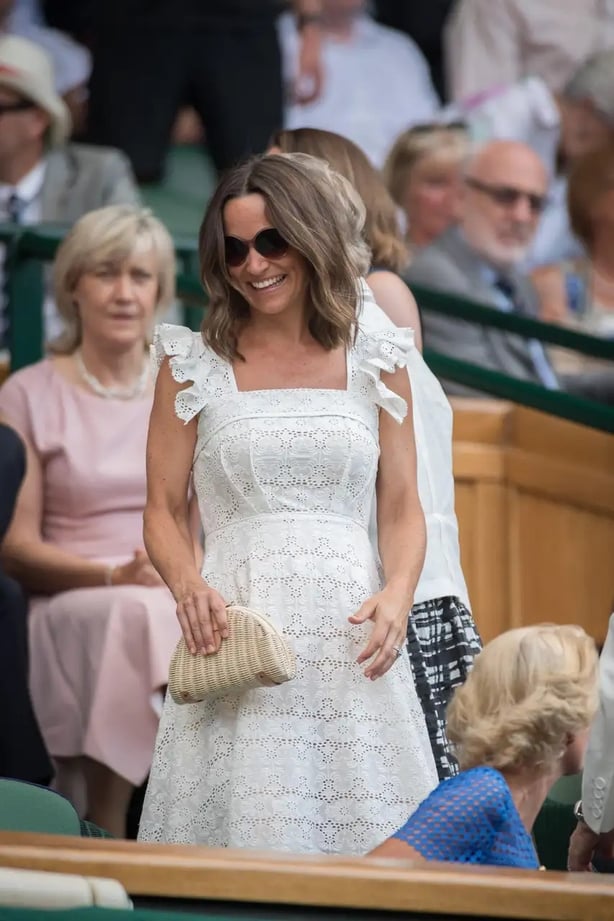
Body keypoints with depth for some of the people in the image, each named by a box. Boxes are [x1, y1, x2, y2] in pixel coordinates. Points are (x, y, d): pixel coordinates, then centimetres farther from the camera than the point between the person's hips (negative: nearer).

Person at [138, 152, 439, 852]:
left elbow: (402, 510, 10)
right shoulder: (194, 366, 8)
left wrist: (397, 595, -9)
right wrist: (187, 585, -13)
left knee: (365, 835, -2)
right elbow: (162, 511, 6)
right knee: (242, 824, -6)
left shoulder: (375, 366, 11)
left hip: (352, 634, 1)